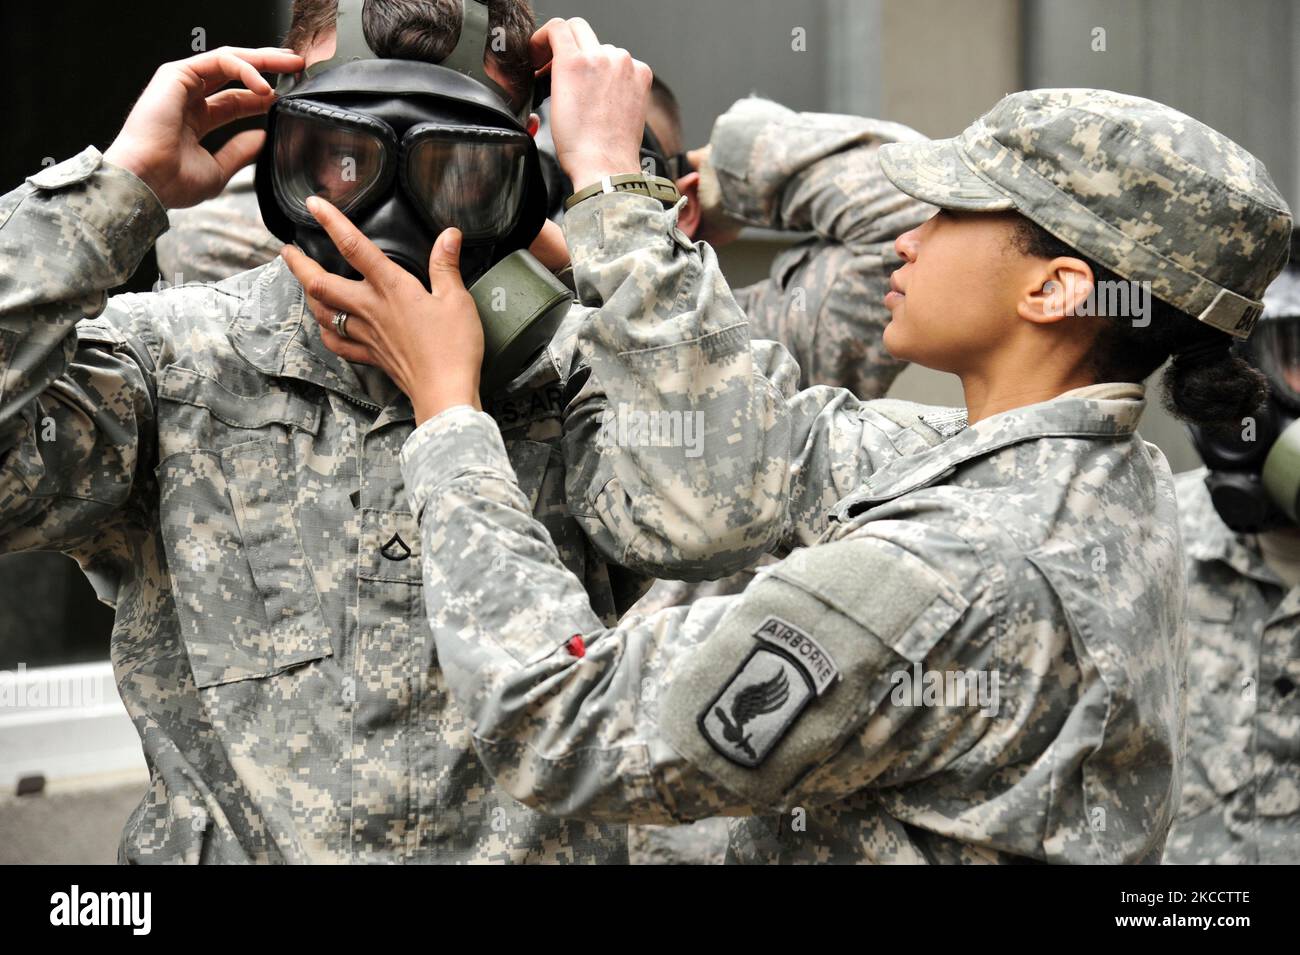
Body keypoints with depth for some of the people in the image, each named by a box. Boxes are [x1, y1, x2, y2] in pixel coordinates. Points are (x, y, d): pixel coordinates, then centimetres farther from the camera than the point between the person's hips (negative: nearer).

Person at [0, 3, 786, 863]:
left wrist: (610, 186, -15)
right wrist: (122, 181, -10)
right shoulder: (171, 365, 2)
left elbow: (703, 517, -19)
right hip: (234, 843, 0)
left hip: (541, 840, 0)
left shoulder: (575, 371, 0)